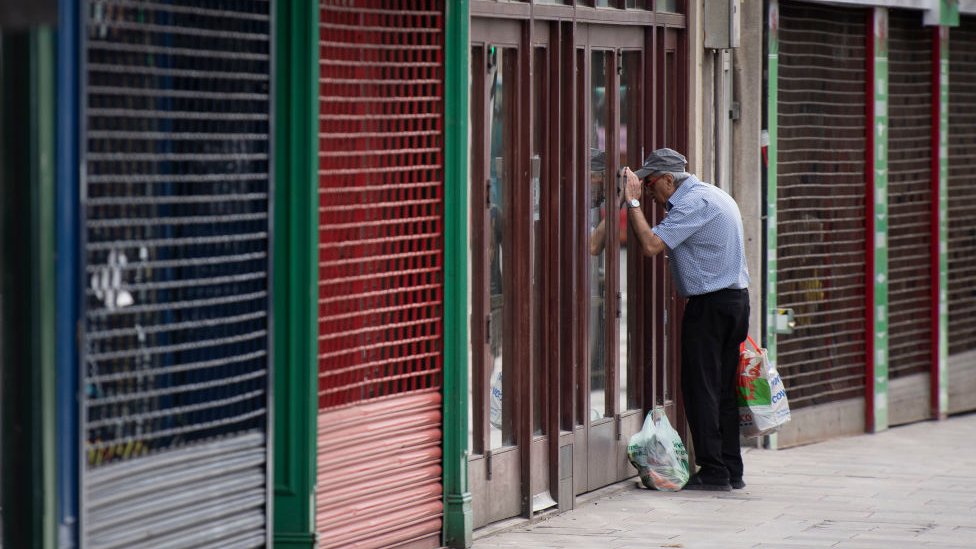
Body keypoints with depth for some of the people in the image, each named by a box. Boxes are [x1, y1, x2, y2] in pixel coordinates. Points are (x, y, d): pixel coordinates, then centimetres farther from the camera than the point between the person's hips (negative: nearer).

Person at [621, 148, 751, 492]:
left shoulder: (694, 202, -15)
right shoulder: (713, 195, 17)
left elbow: (651, 245, -22)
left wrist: (633, 202, -15)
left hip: (709, 305, -10)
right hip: (736, 298, 10)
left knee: (701, 389, -6)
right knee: (723, 390, 12)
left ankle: (713, 472, -6)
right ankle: (732, 471, 13)